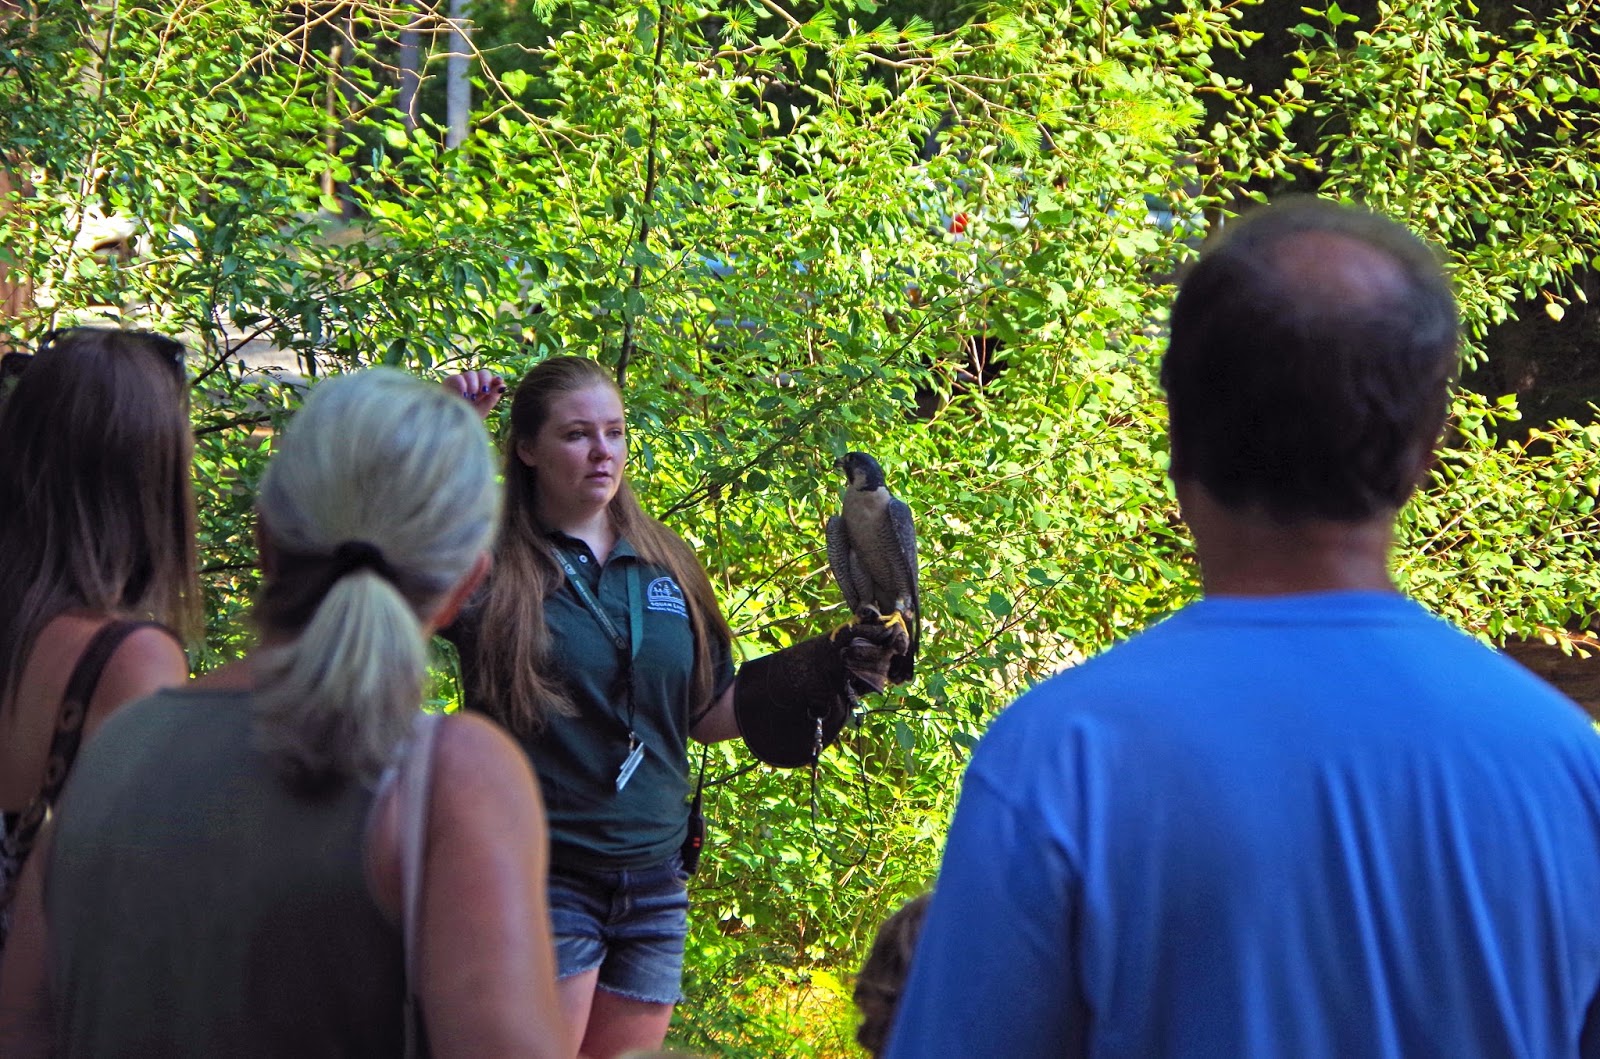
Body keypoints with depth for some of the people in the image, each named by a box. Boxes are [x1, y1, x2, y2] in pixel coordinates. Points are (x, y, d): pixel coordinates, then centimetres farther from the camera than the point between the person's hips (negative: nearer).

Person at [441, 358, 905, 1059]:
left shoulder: (666, 566, 9)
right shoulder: (492, 562, -6)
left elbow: (708, 716, 14)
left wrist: (828, 669, 3)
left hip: (654, 886, 5)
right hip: (543, 877, -5)